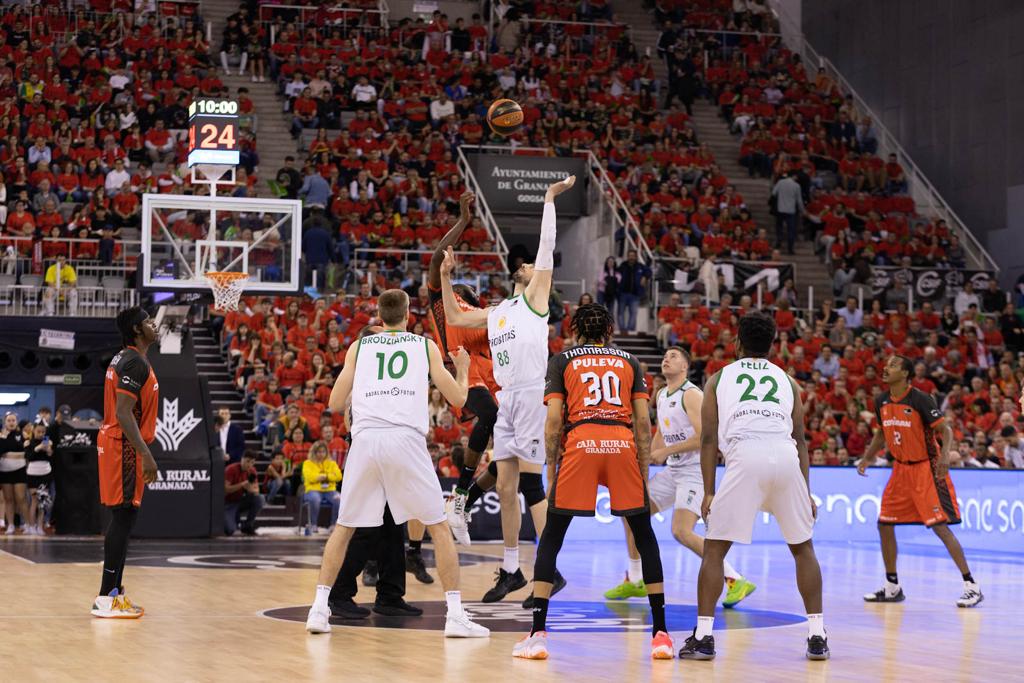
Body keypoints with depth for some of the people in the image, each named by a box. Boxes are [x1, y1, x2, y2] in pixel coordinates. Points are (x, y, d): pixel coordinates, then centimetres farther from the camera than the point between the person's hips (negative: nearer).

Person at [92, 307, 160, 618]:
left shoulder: (124, 359, 15)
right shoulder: (135, 363, -16)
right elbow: (123, 413, -24)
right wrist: (146, 455, -25)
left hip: (119, 445, 10)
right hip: (124, 447, -10)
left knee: (123, 517, 13)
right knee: (124, 516, -10)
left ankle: (113, 592, 18)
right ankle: (107, 598, -10)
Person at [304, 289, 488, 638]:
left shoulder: (358, 347, 19)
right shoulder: (425, 345, 17)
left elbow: (335, 403, 17)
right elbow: (457, 399, 16)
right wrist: (463, 370, 37)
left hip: (365, 438, 2)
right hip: (406, 439, -1)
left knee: (344, 526, 17)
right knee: (439, 527, 8)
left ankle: (319, 608, 10)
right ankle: (456, 615, 1)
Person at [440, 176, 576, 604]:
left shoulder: (536, 297, 4)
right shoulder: (497, 312, 23)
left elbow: (547, 247, -2)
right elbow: (454, 318, 31)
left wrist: (549, 199, -2)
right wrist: (446, 276, 23)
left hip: (531, 396, -7)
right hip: (506, 400, 7)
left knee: (531, 487, -9)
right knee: (505, 489, 8)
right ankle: (511, 570, 16)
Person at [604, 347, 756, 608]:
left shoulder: (691, 394, -14)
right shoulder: (661, 395, 13)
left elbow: (704, 437, -23)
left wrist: (666, 451, -19)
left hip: (695, 471, -9)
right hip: (673, 470, 9)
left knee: (681, 531, -22)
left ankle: (736, 581, -18)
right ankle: (634, 582, 24)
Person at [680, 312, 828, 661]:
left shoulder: (719, 378, 22)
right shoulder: (787, 380, 27)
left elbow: (709, 439, 14)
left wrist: (708, 493, 12)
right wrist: (806, 494, 23)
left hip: (745, 457, -2)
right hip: (786, 457, 2)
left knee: (714, 548, 10)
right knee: (803, 547, 20)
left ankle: (703, 636, 2)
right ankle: (817, 636, 17)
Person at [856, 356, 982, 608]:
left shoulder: (920, 399, -17)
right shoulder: (882, 401, 3)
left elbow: (946, 430, -15)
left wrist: (944, 455, -33)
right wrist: (867, 458, 10)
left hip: (926, 468, -7)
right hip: (901, 469, 7)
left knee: (940, 526, -14)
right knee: (884, 525, 6)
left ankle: (971, 586, -9)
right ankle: (892, 587, 18)